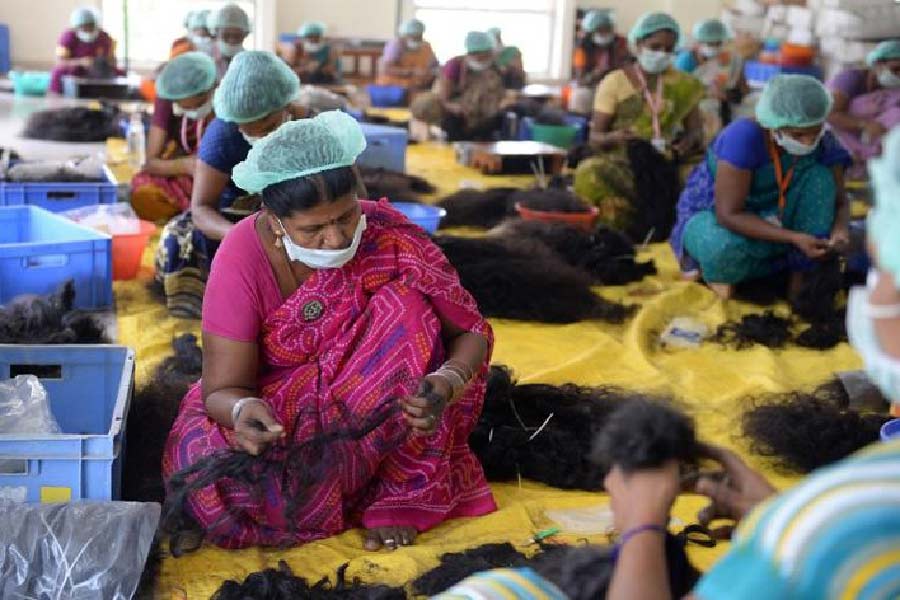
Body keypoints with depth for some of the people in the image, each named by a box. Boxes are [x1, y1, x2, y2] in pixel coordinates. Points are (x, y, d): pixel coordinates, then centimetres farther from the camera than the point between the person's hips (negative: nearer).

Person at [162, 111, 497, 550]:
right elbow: (224, 389, -18)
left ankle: (407, 492, -17)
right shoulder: (244, 258, -22)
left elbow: (472, 332, -14)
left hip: (376, 407, 1)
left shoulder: (389, 237, -19)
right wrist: (242, 411, -43)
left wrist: (447, 383, -37)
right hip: (279, 410, 0)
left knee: (406, 306, -27)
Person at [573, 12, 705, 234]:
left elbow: (696, 130, 8)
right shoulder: (614, 82, 0)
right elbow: (595, 138, 0)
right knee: (590, 173, -35)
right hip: (622, 163, -2)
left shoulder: (683, 84, 9)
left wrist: (689, 139, -17)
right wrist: (615, 137, -24)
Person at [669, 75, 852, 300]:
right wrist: (794, 238, -38)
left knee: (819, 177, -21)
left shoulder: (823, 143, -16)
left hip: (768, 219, 5)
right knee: (728, 249, -40)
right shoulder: (744, 136, -32)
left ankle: (802, 276, -16)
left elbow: (839, 202, -6)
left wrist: (839, 229, -29)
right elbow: (728, 214, -32)